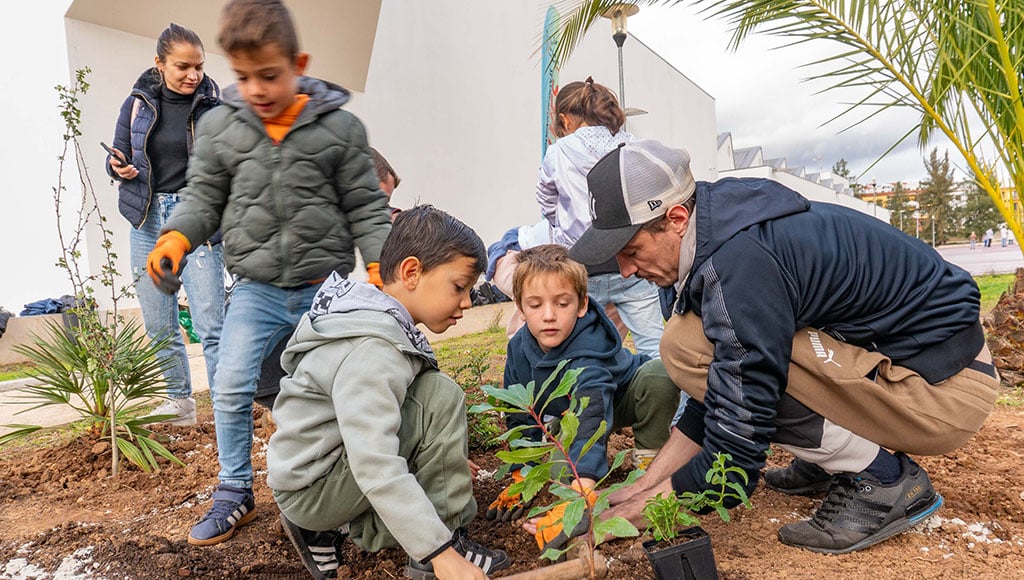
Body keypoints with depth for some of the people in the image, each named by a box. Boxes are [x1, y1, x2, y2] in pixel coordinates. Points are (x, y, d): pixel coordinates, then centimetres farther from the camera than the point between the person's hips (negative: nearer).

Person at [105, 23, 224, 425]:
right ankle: (180, 403, 27)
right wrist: (119, 167, -8)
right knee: (159, 328, 11)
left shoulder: (213, 105, -2)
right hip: (148, 222, 4)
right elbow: (118, 158, 13)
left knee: (211, 328, -9)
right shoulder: (137, 104, 6)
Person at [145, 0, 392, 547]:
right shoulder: (219, 125, 1)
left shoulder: (339, 126, -5)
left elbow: (365, 207, -2)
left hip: (326, 289, -1)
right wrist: (176, 236, -11)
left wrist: (378, 266, -11)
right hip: (256, 289, 2)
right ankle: (235, 491, 21)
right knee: (231, 389, -2)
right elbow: (204, 197, 7)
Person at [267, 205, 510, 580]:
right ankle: (447, 537, -9)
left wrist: (449, 462, 10)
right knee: (440, 398, -20)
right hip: (311, 488, -10)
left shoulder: (385, 324, 3)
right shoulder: (372, 350, -27)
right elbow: (376, 467, -34)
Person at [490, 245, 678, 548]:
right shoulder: (519, 349, -23)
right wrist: (520, 477, -14)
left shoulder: (588, 349, -42)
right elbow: (518, 417, -10)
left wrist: (579, 495, -69)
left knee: (660, 372, -36)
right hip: (570, 410, 5)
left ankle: (649, 455, -13)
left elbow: (593, 415, -57)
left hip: (626, 396, -4)